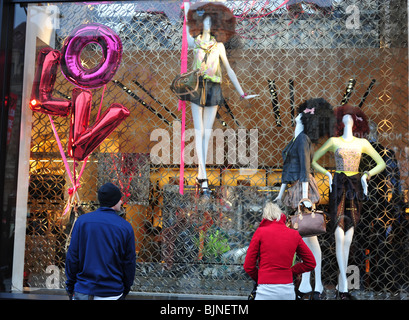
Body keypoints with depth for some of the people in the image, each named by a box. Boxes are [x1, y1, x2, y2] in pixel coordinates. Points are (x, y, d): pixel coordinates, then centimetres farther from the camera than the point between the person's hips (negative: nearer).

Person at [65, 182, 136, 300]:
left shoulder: (82, 221, -4)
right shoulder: (125, 227, -5)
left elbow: (72, 257, -2)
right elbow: (129, 262, 0)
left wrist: (70, 286, 8)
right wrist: (125, 290, 13)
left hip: (83, 292, 1)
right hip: (112, 293, -1)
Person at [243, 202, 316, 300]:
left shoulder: (261, 232, -1)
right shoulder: (294, 234, 7)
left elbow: (248, 266, 1)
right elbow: (311, 263, 13)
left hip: (266, 291, -3)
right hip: (288, 291, 4)